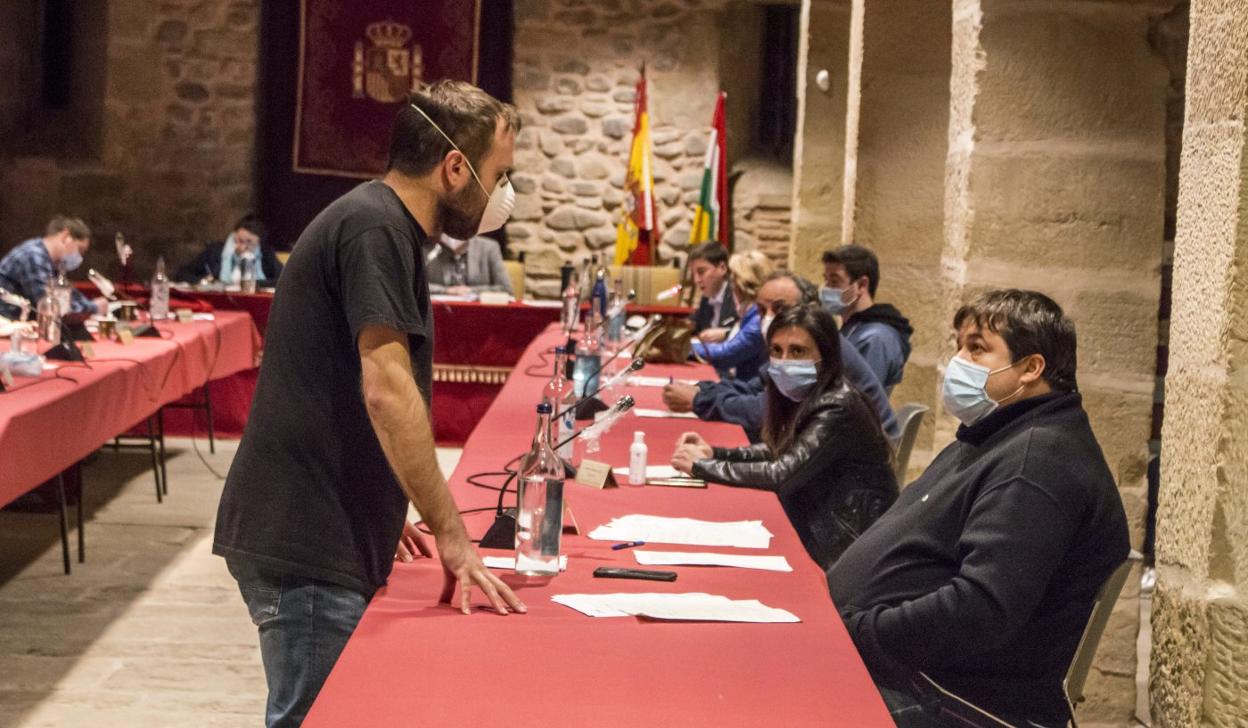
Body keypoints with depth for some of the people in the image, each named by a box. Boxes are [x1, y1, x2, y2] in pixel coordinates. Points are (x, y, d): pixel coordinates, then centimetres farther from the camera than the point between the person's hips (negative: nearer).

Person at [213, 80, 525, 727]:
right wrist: (451, 535, -22)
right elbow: (386, 389, -24)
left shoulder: (377, 223, 18)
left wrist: (380, 514, 25)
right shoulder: (376, 227, -14)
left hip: (318, 539, 10)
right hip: (305, 550, -10)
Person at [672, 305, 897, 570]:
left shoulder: (837, 409, -22)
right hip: (819, 527, 7)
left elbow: (783, 474, -26)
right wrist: (714, 453, -2)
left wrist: (702, 466, -18)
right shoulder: (808, 398, 4)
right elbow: (776, 451, 14)